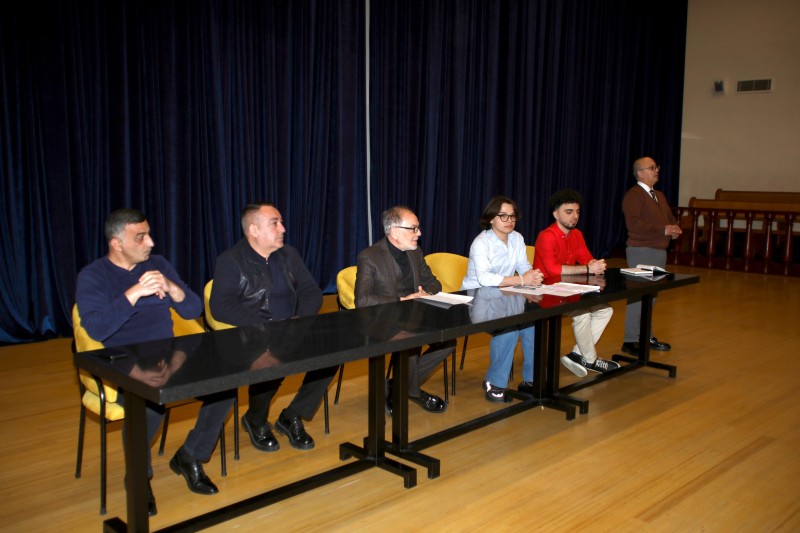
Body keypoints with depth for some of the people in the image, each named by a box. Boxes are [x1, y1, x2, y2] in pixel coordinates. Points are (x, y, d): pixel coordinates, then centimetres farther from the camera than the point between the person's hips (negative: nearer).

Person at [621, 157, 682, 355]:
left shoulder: (659, 196, 19)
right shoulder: (633, 195, -11)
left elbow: (670, 217, 26)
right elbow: (634, 224, -22)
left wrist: (675, 228, 2)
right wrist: (663, 230, -23)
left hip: (660, 250, 9)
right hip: (641, 251, -9)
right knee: (638, 295, -9)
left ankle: (647, 337, 23)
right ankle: (630, 341, -3)